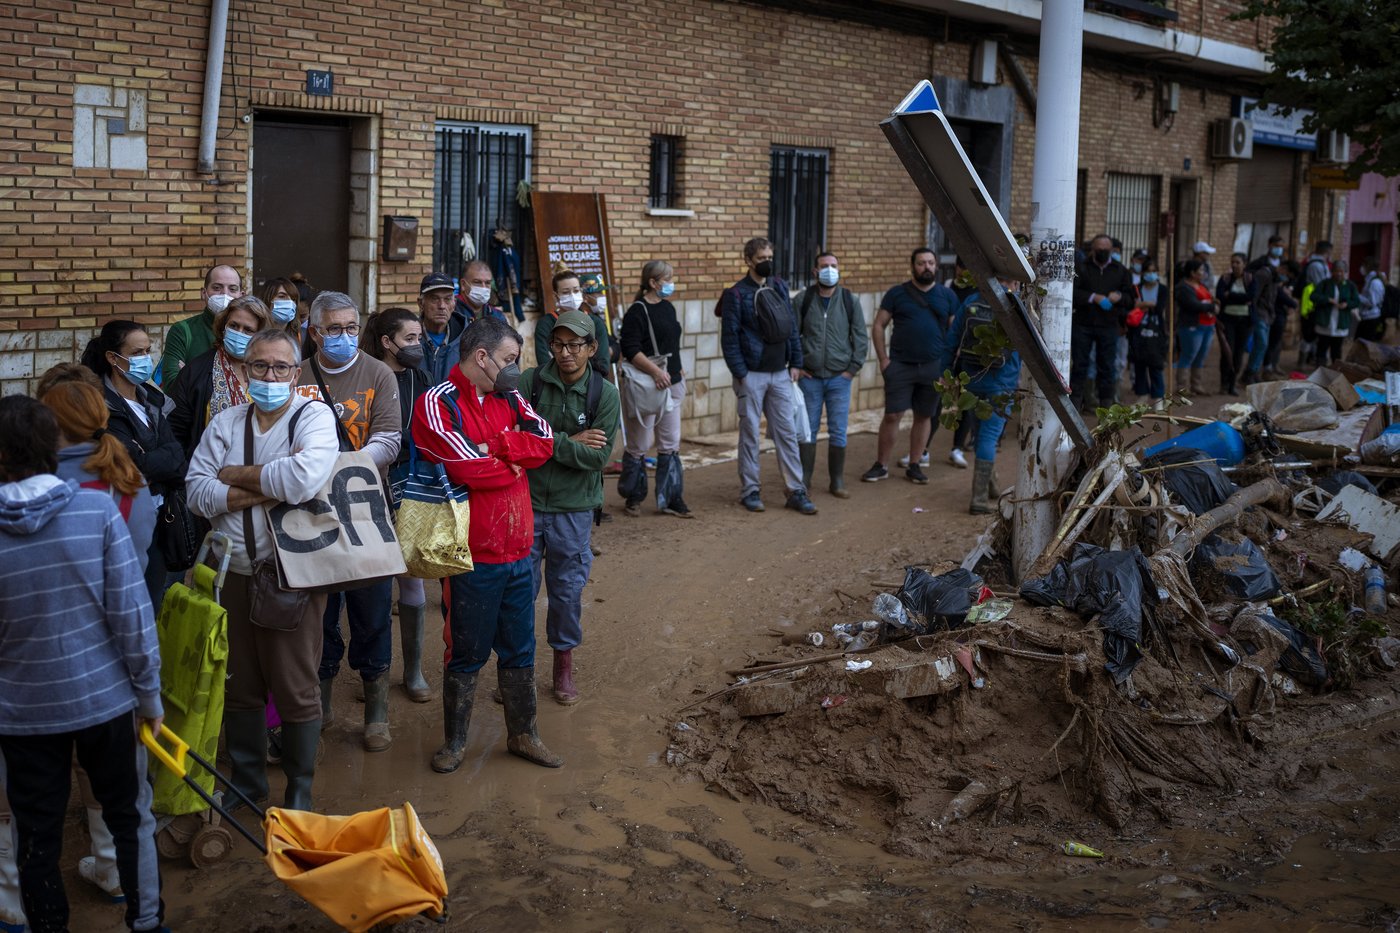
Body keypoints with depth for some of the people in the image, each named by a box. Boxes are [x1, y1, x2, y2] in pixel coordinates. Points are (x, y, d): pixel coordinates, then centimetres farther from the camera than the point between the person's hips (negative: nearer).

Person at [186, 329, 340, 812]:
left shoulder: (314, 416, -7)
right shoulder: (225, 423, 7)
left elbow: (304, 479, -25)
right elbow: (197, 492, -3)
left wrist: (238, 475, -11)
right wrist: (269, 488, -16)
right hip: (233, 572, 4)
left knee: (296, 689, 3)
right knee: (238, 684, 15)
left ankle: (299, 790, 22)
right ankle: (245, 780, 34)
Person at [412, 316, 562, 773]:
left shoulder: (509, 399, 9)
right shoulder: (437, 404, -12)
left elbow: (544, 441, -6)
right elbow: (469, 468, -23)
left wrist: (494, 446, -17)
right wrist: (514, 459, -5)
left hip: (518, 549, 6)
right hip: (472, 557, -6)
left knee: (519, 649, 17)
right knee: (466, 655, 7)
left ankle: (523, 734, 32)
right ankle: (454, 743, 24)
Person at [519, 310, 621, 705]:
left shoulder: (604, 394, -4)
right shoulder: (530, 381, -5)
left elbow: (598, 455, -11)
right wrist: (569, 442, -15)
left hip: (573, 508, 0)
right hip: (526, 500, 0)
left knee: (568, 590, 10)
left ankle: (564, 667, 28)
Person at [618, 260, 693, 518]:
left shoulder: (668, 308, 13)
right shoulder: (637, 311, -12)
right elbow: (630, 349, -20)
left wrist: (677, 370, 17)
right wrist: (656, 371, -27)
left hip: (671, 384, 8)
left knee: (671, 444, 8)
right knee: (639, 445, 3)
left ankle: (671, 499, 14)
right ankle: (633, 498, 17)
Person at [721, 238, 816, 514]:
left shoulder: (780, 287, 8)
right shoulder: (736, 294, -7)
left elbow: (791, 327, 11)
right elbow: (729, 338, -9)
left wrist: (795, 363, 5)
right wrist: (740, 373, -12)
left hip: (780, 374, 4)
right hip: (751, 375, -4)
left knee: (787, 432, 4)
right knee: (749, 433, 4)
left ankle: (796, 491, 8)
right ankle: (749, 491, 13)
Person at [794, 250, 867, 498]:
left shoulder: (850, 301, 1)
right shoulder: (803, 300, -1)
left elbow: (861, 337, 4)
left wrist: (853, 368, -1)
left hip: (840, 378, 0)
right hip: (810, 378, 0)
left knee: (838, 432, 3)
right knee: (808, 430, 5)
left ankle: (837, 482, 13)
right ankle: (803, 480, 14)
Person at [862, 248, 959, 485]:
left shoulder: (947, 296, 7)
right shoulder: (897, 294, 2)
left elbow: (956, 330, 8)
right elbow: (878, 326, 3)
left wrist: (951, 364, 0)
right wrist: (883, 359, -5)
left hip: (933, 367, 2)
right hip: (900, 365, -2)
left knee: (924, 416, 7)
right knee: (892, 415, -3)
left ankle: (914, 466, 17)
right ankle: (880, 466, 5)